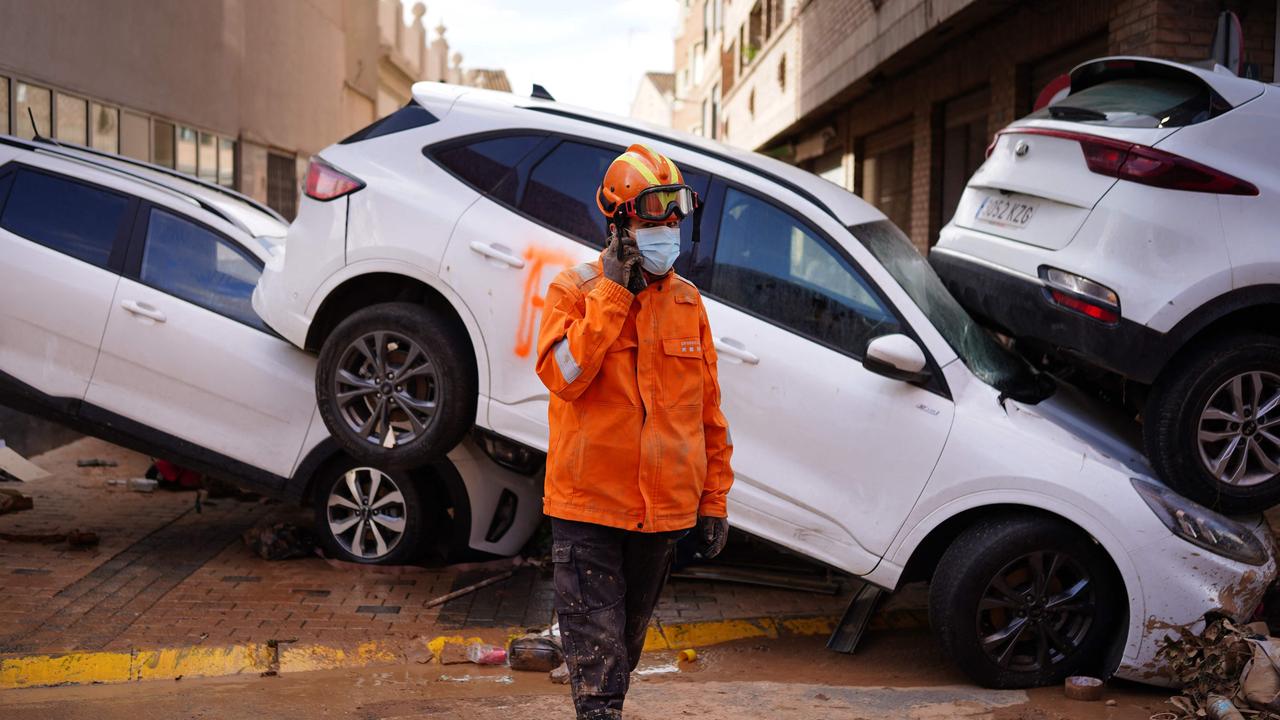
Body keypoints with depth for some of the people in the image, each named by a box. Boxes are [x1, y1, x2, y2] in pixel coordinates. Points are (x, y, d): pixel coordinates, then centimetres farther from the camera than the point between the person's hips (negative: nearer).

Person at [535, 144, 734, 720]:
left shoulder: (687, 301, 7)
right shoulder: (574, 289, -4)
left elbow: (708, 409, 11)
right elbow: (562, 375, -22)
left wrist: (714, 500, 9)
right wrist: (613, 291, -20)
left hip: (664, 510, 4)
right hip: (588, 506, -4)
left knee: (625, 641, 19)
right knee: (597, 647, -3)